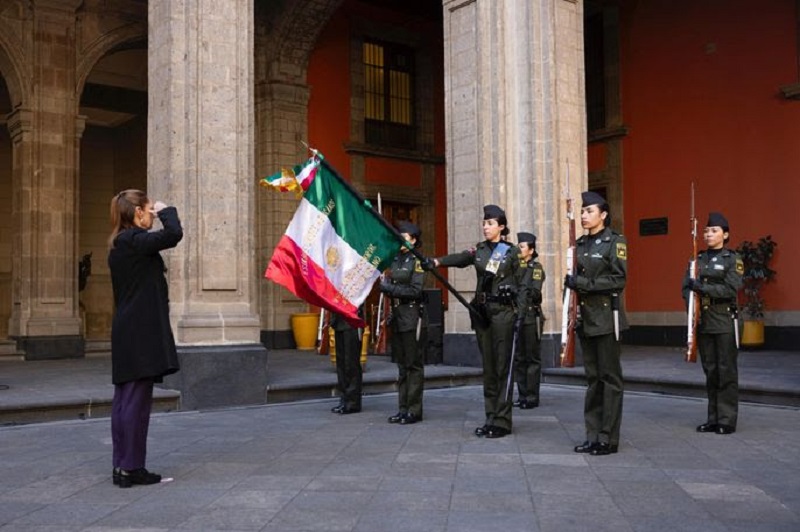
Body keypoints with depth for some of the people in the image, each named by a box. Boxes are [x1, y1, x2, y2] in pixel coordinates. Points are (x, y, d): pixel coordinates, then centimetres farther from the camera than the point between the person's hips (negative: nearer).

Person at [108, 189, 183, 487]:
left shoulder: (120, 245, 17)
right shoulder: (133, 240, -13)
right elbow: (173, 234, -23)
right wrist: (166, 211, -8)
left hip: (127, 332, 10)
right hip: (141, 333, -10)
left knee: (125, 399, 11)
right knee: (136, 400, -5)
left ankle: (122, 466, 16)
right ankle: (131, 468, 1)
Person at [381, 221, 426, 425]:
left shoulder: (417, 261, -8)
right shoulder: (395, 260, 14)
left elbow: (415, 291, -15)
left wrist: (390, 288, -15)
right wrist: (385, 284, -3)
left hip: (411, 315, -7)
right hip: (397, 315, 7)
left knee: (413, 364, -2)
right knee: (401, 364, 11)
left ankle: (414, 410, 4)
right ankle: (403, 408, 17)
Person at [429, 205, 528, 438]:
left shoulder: (512, 252, 0)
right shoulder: (478, 250, 10)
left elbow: (522, 286, -2)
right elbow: (459, 258, -10)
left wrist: (520, 313, -12)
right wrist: (435, 262, -30)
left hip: (503, 312, -5)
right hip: (482, 311, 5)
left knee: (502, 366, -4)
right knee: (488, 367, 9)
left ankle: (502, 421, 1)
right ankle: (491, 418, 16)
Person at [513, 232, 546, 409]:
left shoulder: (536, 267, -4)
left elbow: (535, 292, -16)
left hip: (531, 317, -6)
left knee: (532, 359, -2)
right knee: (518, 358, 8)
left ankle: (532, 398, 2)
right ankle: (522, 395, 15)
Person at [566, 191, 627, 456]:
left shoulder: (615, 242, -7)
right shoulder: (581, 244, 13)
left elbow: (618, 280, -15)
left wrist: (582, 282, -18)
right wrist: (573, 283, 4)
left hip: (606, 315, -7)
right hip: (586, 316, 7)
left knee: (609, 377, -1)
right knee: (593, 377, 10)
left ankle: (609, 439, 4)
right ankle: (593, 435, 15)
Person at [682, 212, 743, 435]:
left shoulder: (733, 259, -2)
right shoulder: (699, 259, 12)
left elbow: (731, 288, -14)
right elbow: (686, 287, 7)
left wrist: (702, 287, -18)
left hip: (724, 321, -5)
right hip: (702, 322, 5)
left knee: (726, 371, -1)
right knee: (710, 371, 9)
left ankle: (728, 420, 5)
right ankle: (713, 418, 16)